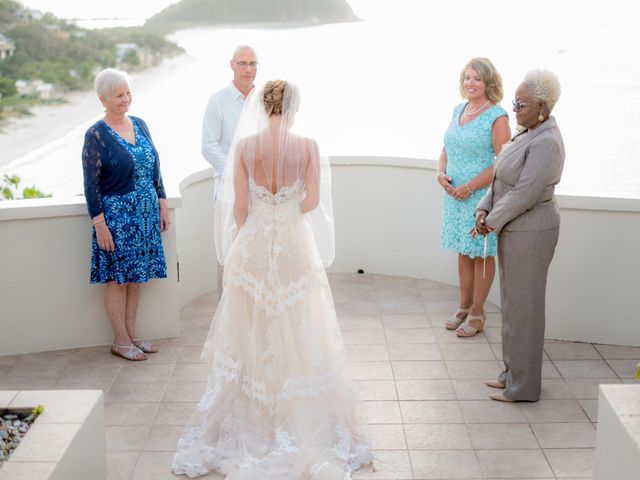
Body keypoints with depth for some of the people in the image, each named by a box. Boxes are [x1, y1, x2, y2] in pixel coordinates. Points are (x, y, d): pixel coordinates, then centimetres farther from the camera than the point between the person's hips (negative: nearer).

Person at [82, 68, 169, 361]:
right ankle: (121, 341, 12)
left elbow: (155, 168, 14)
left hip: (145, 213, 6)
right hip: (116, 215, -6)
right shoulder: (96, 135, -10)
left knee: (136, 276, 11)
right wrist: (99, 223, -14)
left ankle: (132, 334, 22)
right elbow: (91, 184, -11)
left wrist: (162, 205, 11)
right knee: (117, 278, 1)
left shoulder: (139, 125, 8)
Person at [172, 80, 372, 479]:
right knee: (296, 333, 9)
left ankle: (249, 420, 21)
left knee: (252, 331, 12)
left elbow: (239, 206, -4)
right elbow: (313, 201, -7)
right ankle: (301, 420, 16)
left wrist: (247, 238, 13)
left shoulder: (244, 146, -6)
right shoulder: (308, 146, -8)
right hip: (294, 246, -1)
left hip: (252, 246, 1)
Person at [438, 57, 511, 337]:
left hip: (482, 196, -6)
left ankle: (477, 314, 15)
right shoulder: (458, 111, 10)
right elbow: (446, 150, 17)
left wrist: (470, 187, -19)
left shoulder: (496, 116, -11)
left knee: (481, 254, 4)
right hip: (454, 195, 6)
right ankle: (464, 307, 26)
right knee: (463, 252, 14)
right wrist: (441, 173, -2)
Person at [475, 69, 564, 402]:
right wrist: (484, 210, 0)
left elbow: (524, 193, -24)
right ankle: (512, 373, 30)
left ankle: (523, 386, 11)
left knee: (524, 306, 0)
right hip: (513, 230, 10)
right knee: (512, 303, 17)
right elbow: (502, 178, 13)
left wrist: (492, 222, -14)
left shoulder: (546, 143, -21)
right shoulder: (527, 134, 10)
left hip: (530, 233, -10)